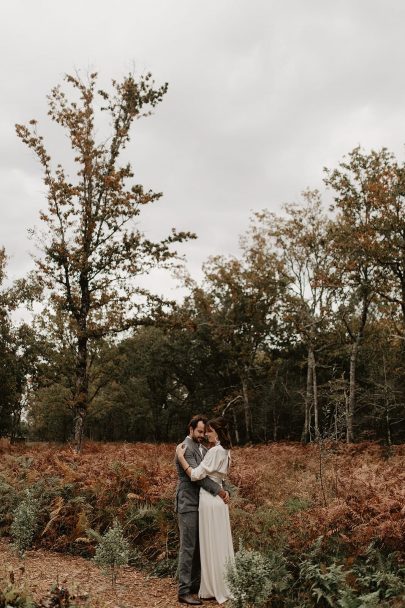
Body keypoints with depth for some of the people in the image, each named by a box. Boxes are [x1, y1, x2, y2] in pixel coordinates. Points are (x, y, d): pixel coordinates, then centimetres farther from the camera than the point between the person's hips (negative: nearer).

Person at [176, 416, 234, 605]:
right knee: (220, 544, 14)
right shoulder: (224, 451, 12)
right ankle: (224, 586, 21)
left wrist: (181, 456, -13)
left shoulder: (215, 451, -17)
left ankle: (215, 590, 7)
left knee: (212, 545, -1)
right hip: (218, 499, 10)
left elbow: (196, 475, -19)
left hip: (210, 500, -10)